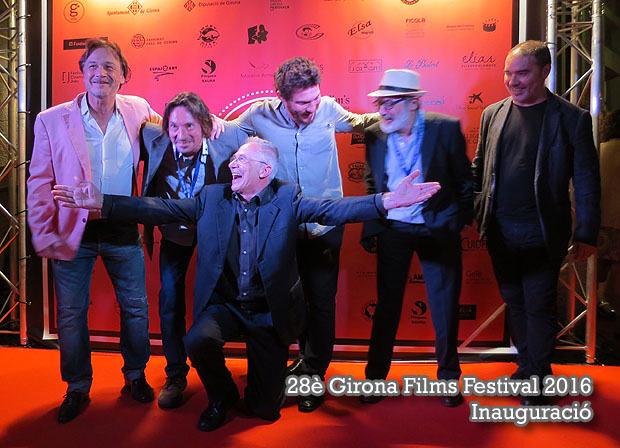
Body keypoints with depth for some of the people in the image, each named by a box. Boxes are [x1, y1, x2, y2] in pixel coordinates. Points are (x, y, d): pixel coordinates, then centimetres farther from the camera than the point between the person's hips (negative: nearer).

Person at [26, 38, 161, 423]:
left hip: (122, 230, 1)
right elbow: (40, 183, -1)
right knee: (71, 314, 9)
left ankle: (136, 375, 34)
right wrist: (44, 235, -7)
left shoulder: (138, 110, 0)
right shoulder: (52, 120, -4)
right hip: (73, 232, -1)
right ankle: (77, 389, 31)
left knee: (136, 307, 11)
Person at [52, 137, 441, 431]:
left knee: (266, 409, 1)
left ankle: (258, 394, 42)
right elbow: (161, 209, -3)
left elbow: (333, 210, -21)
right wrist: (102, 203, -11)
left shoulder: (288, 198, -8)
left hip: (271, 312, -2)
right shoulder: (212, 198, 0)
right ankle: (222, 396, 6)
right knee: (198, 341, -29)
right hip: (224, 305, 2)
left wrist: (388, 201, -37)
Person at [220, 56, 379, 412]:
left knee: (322, 300, 1)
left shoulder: (328, 109, -8)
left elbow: (358, 123, 13)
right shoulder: (260, 115, -8)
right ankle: (309, 357, 41)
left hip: (325, 226, -1)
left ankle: (314, 373, 23)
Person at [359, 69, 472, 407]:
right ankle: (376, 376, 26)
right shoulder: (374, 135, -1)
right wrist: (370, 228, 7)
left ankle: (448, 378, 29)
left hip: (438, 229, -1)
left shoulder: (446, 128, -8)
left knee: (444, 307, 8)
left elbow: (463, 179, 1)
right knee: (387, 305, 9)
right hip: (393, 230, 2)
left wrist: (461, 219, 0)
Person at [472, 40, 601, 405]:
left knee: (539, 307, 5)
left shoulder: (572, 118, -4)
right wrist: (474, 210, 2)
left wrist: (587, 234, -4)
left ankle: (538, 378, 24)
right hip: (500, 231, 4)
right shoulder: (493, 114, 7)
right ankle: (527, 365, 34)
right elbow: (479, 167, 12)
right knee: (514, 302, 15)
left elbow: (587, 181, -3)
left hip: (542, 233, -4)